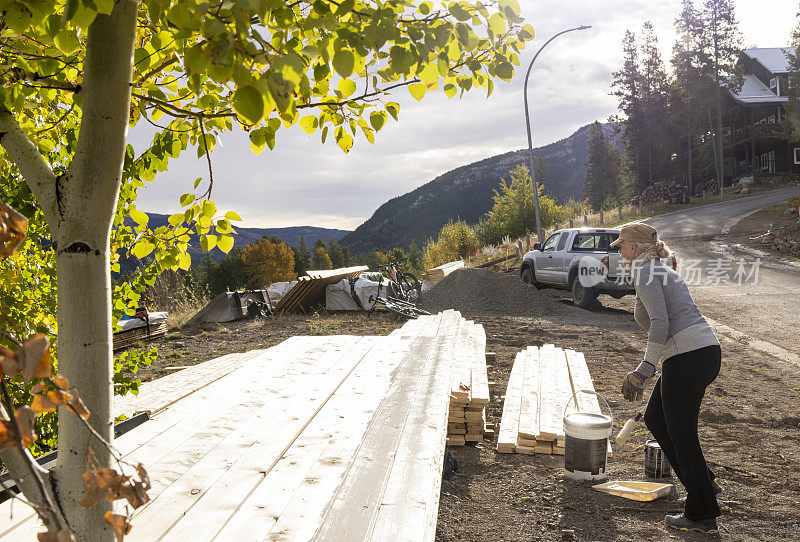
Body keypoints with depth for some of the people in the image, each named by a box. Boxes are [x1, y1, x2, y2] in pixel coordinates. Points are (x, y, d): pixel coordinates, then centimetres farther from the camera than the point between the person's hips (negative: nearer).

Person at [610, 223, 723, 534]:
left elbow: (660, 321, -21)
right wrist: (648, 368, 30)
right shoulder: (661, 271, 21)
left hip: (687, 357, -10)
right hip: (707, 352, 10)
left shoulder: (644, 272, -7)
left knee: (681, 436, 4)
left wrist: (644, 370, -22)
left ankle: (702, 515, 16)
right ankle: (704, 485, 26)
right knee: (654, 418, 20)